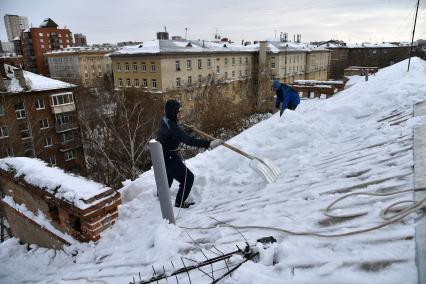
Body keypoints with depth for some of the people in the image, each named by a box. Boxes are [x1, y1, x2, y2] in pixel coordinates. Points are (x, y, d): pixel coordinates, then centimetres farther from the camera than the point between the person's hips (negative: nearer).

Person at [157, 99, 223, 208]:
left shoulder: (165, 120, -2)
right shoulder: (172, 127, -33)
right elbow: (189, 140, -42)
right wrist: (209, 143, -46)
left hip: (164, 156, 10)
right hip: (169, 158, -10)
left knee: (169, 174, 34)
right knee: (188, 177, -5)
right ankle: (179, 202, 12)